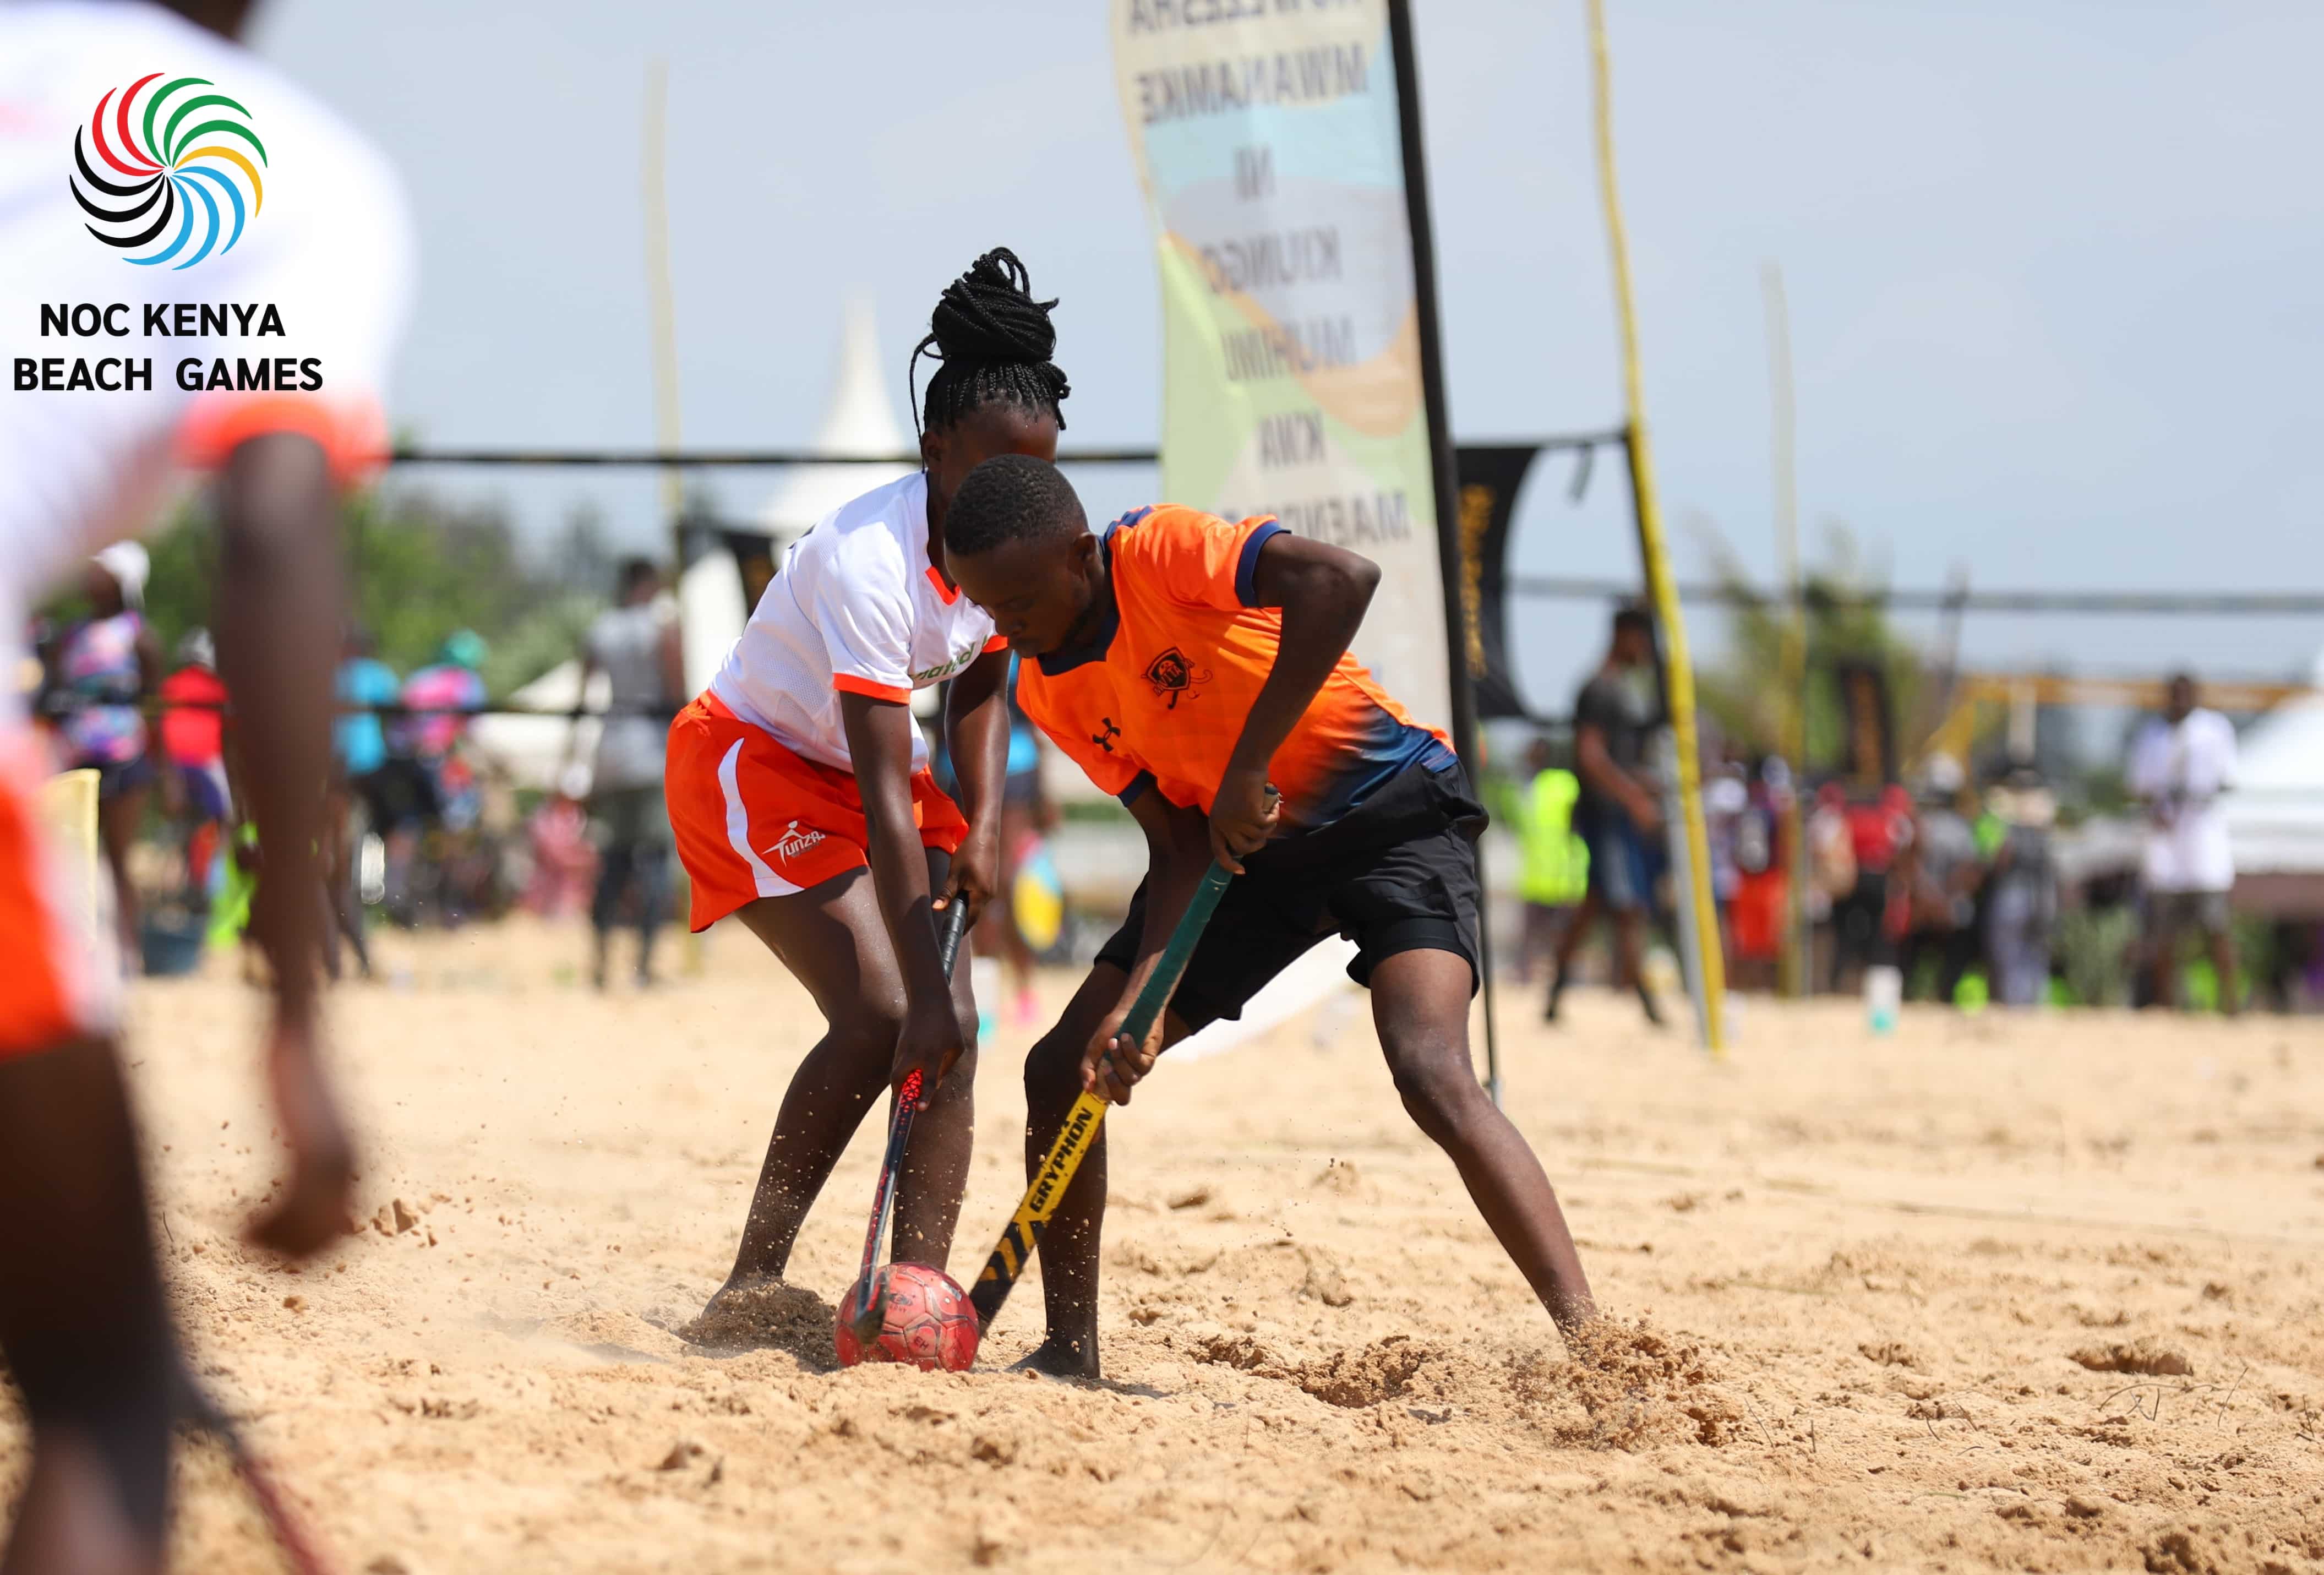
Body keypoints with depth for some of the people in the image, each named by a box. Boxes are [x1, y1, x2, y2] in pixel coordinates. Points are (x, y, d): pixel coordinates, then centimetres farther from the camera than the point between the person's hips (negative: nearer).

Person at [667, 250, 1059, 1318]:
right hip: (753, 761, -8)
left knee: (953, 1030, -9)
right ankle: (748, 1290, -13)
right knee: (880, 1018, -22)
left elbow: (979, 688, 11)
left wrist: (984, 824, -6)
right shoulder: (869, 561, -33)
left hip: (865, 769, 8)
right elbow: (886, 799, -36)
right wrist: (924, 992, -38)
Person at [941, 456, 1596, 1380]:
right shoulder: (1047, 693, -3)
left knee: (1432, 1075, -29)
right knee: (1062, 1073, 0)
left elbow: (1340, 579, -41)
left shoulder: (1160, 550, -24)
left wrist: (1247, 769, -38)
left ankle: (1587, 1341, -29)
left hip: (1390, 813, -7)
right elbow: (1178, 845, -3)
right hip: (1242, 849, 7)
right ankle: (1069, 1353, 13)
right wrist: (1134, 1002, -19)